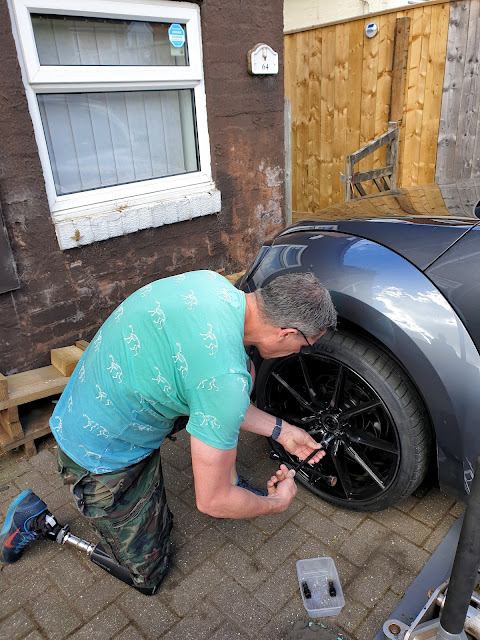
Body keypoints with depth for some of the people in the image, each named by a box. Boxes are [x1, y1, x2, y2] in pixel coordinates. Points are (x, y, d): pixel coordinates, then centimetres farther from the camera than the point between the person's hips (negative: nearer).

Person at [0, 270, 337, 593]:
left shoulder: (211, 281, -10)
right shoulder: (226, 378, -35)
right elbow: (211, 502, -22)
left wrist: (281, 430, 6)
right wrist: (277, 503, -3)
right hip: (104, 458, -8)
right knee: (148, 574, 15)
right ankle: (35, 519, 19)